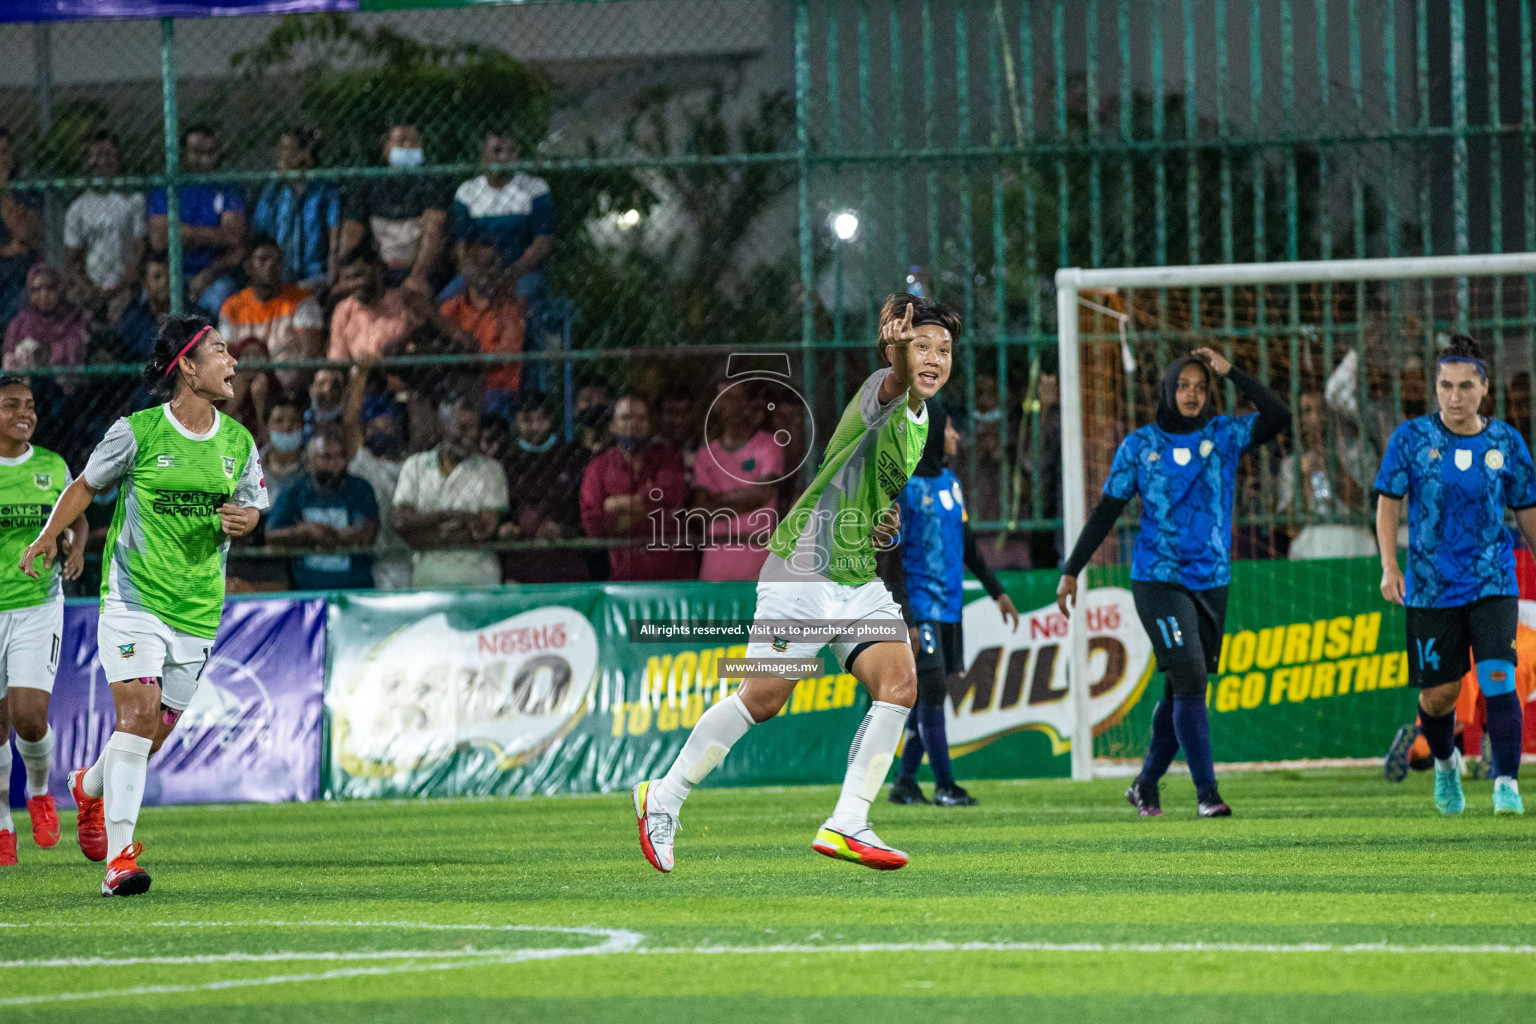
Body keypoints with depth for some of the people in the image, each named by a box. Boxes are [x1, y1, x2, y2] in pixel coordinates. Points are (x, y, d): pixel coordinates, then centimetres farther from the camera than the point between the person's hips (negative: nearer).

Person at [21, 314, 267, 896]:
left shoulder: (238, 443, 5)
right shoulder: (139, 432, -7)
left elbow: (251, 507, 17)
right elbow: (87, 485, 8)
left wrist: (245, 520, -5)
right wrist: (49, 537, 5)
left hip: (197, 611, 5)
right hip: (133, 600, -5)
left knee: (153, 733, 10)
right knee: (138, 716, -20)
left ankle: (90, 788, 44)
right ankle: (119, 858, -21)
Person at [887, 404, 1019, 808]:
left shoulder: (949, 482, 13)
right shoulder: (903, 488, -12)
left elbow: (967, 543, 22)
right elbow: (891, 557, -14)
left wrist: (997, 591, 22)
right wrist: (904, 619, -19)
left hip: (948, 607, 8)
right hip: (920, 605, -8)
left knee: (929, 695, 9)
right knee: (931, 692, -9)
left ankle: (905, 782, 15)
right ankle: (943, 786, -6)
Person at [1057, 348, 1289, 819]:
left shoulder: (1224, 436, 5)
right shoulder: (1140, 446, 1)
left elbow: (1278, 416, -10)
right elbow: (1105, 513, 5)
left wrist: (1230, 372, -10)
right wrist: (1071, 571, 2)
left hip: (1211, 584, 3)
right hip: (1159, 580, -3)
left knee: (1181, 692, 10)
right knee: (1190, 679, -16)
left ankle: (1146, 786, 27)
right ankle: (1206, 793, -17)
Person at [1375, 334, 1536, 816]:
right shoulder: (1411, 438, -2)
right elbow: (1388, 502, 0)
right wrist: (1390, 567, -11)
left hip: (1493, 583, 0)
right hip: (1432, 587, 0)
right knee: (1438, 694, 4)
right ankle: (1445, 763, 35)